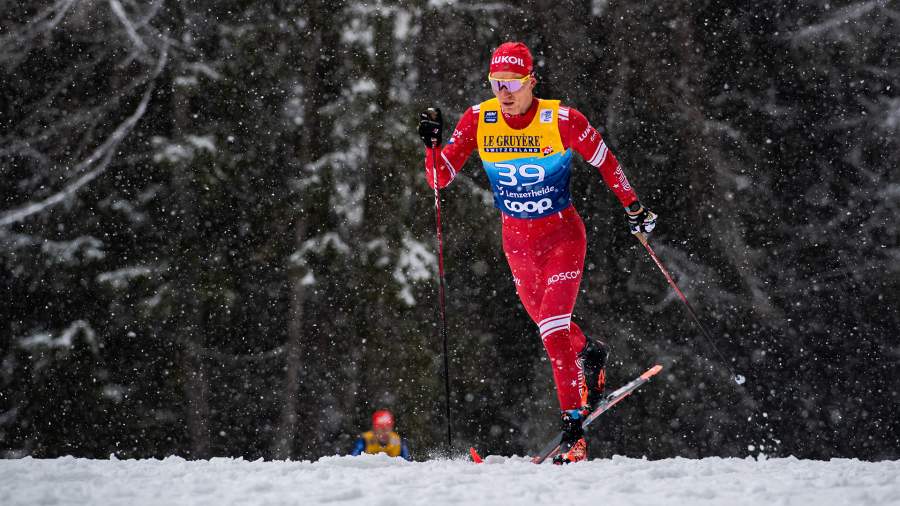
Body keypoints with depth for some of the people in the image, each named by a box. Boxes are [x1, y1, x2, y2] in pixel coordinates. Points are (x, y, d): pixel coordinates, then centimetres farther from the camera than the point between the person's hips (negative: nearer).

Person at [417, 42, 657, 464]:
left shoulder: (562, 120, -20)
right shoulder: (477, 121, -12)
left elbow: (604, 161, -3)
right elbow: (440, 178, -10)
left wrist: (633, 207, 1)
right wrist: (432, 144, -28)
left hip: (563, 235, -5)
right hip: (517, 239, 5)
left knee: (553, 328, -18)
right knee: (546, 322, 22)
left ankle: (573, 426, -11)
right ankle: (590, 353, 55)